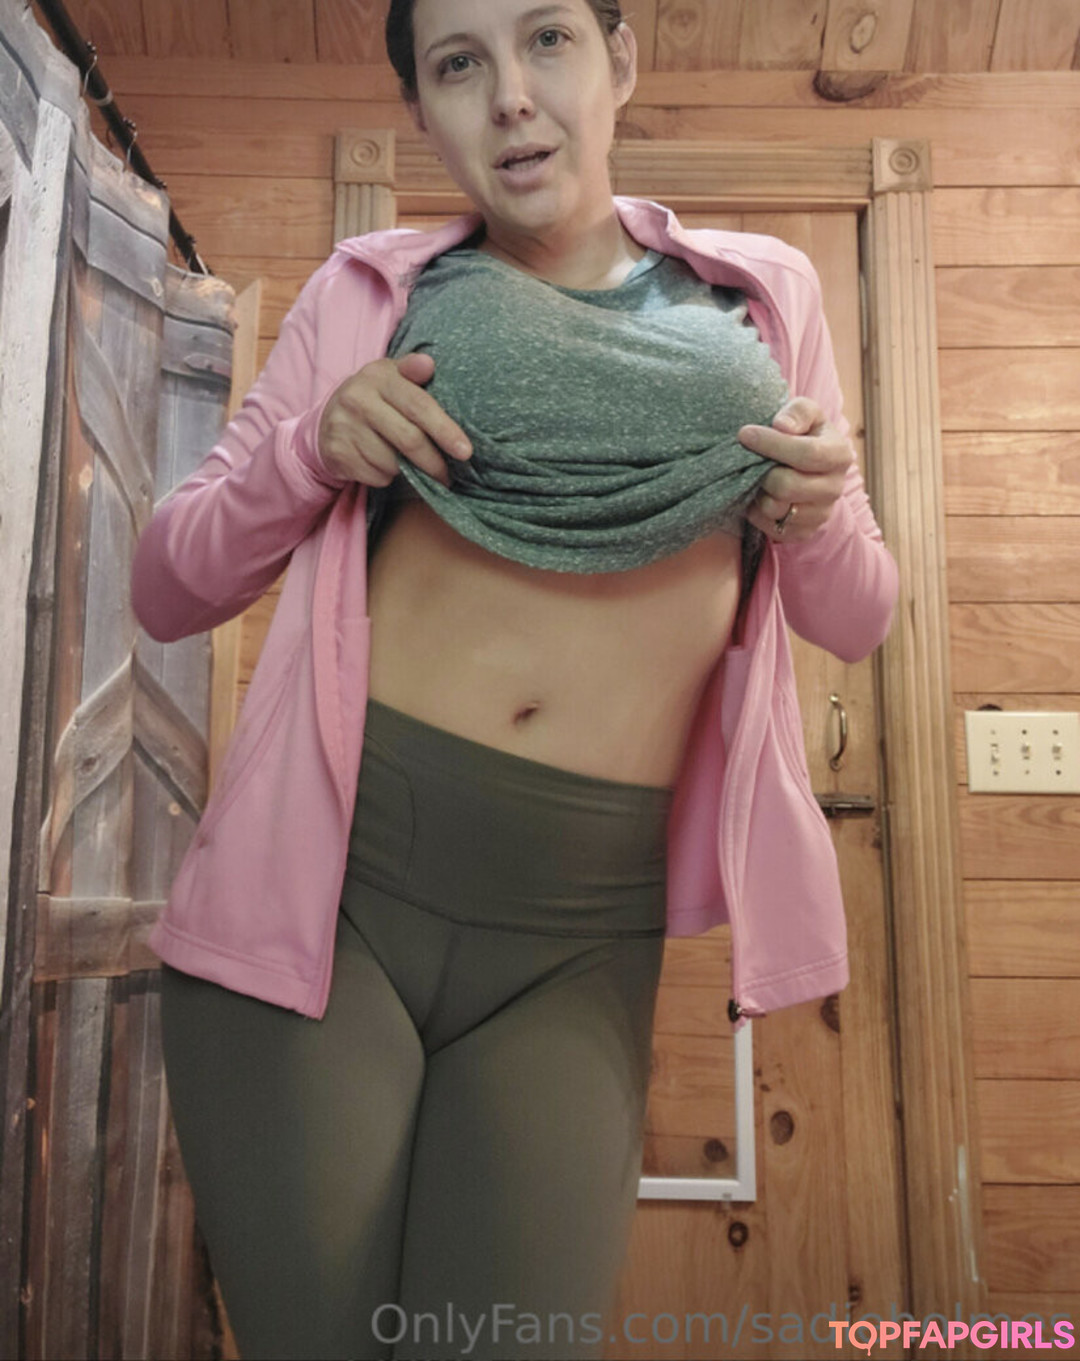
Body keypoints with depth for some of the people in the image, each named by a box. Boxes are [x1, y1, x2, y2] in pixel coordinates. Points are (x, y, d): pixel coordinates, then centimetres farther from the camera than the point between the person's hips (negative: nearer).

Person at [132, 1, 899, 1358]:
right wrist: (308, 450, -11)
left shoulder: (763, 295, 10)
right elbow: (168, 589, 8)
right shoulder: (369, 292, 7)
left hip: (578, 942, 1)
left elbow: (855, 621, 15)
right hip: (324, 886, 0)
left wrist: (818, 517, -8)